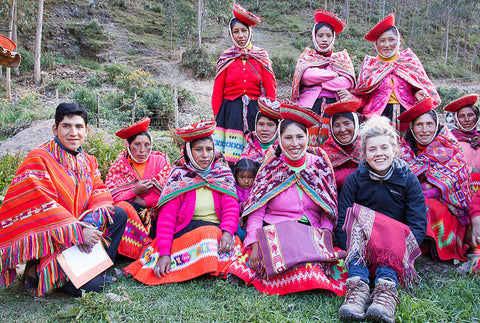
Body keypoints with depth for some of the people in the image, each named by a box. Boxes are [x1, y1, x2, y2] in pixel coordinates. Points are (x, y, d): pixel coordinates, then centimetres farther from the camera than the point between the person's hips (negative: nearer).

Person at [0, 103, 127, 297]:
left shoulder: (88, 161, 8)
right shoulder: (38, 159, -15)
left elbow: (100, 192, 1)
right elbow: (42, 206, -22)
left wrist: (89, 224, -19)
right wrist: (78, 232, -27)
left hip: (79, 227, 7)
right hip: (47, 239, -7)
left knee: (119, 214, -4)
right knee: (91, 285, -17)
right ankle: (37, 272, 5)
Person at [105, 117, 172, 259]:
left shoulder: (160, 160, 3)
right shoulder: (120, 164, 4)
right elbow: (108, 195, -4)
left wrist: (143, 202, -14)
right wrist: (134, 191, -18)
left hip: (155, 212, -1)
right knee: (123, 206, -30)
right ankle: (148, 246, -20)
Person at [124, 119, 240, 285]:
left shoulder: (224, 175, 12)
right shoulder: (179, 176, 4)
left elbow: (231, 208, 1)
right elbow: (166, 216, -5)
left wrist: (227, 232, -21)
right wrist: (164, 252, -18)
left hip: (219, 231, 2)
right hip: (186, 231, -2)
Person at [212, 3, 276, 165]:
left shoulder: (261, 57, 8)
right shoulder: (225, 59, 8)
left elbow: (271, 91, 7)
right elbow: (217, 93, 7)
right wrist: (216, 117, 0)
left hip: (254, 111, 0)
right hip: (230, 112, 0)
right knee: (227, 158, -7)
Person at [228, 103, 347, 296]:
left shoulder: (320, 165, 6)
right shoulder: (271, 168, 1)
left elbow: (329, 210, 11)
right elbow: (256, 211, -1)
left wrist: (324, 237, -5)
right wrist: (254, 244, -13)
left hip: (312, 235, 2)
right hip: (275, 233, -2)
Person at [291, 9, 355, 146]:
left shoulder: (342, 57, 20)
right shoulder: (307, 55, 18)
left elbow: (349, 81, 1)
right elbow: (305, 76, -4)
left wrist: (318, 82, -3)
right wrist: (333, 74, 0)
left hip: (334, 104, 1)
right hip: (309, 105, -1)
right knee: (307, 143, -12)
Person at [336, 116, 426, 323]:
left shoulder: (408, 179, 4)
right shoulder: (354, 180, 4)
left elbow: (419, 225, -3)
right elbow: (341, 222, -3)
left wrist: (402, 249, -20)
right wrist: (350, 250, -20)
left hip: (399, 245, -1)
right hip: (361, 245, 1)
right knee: (359, 217, -31)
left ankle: (386, 290, -49)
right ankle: (357, 285, -46)